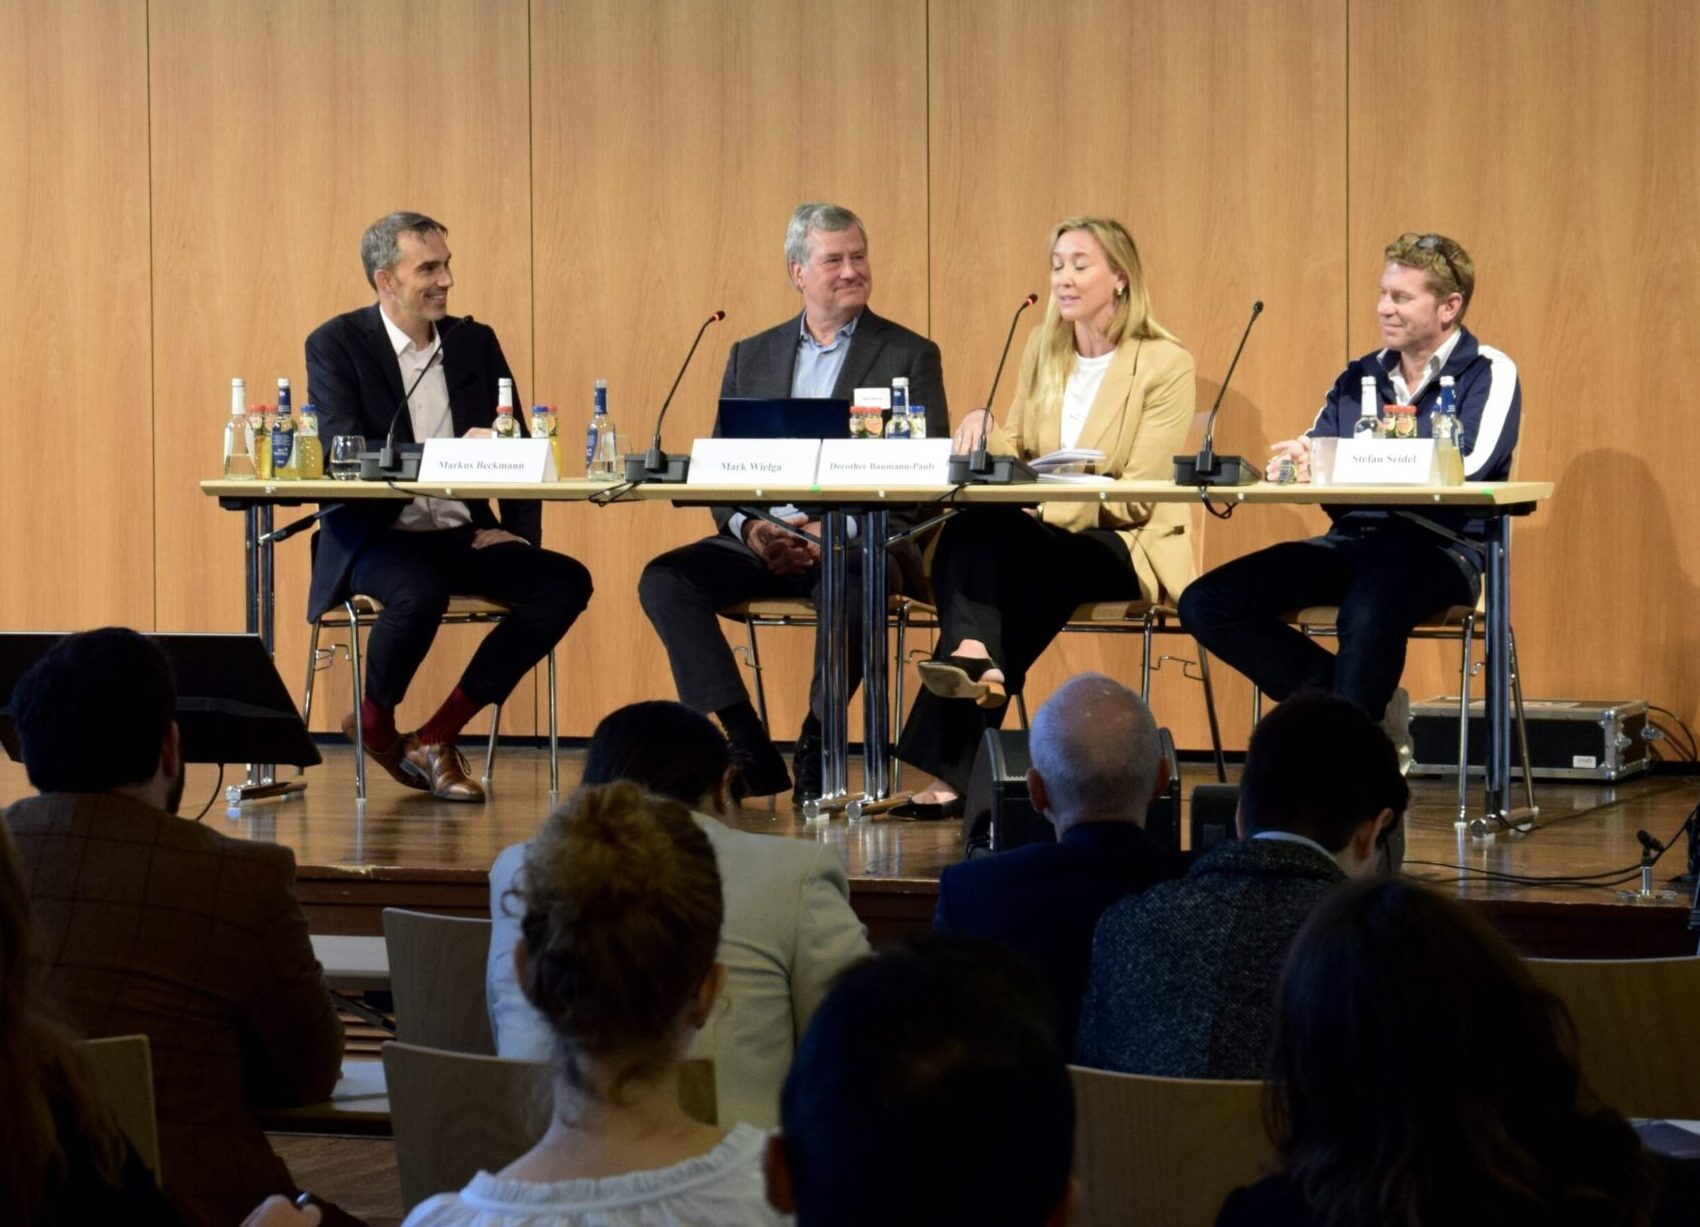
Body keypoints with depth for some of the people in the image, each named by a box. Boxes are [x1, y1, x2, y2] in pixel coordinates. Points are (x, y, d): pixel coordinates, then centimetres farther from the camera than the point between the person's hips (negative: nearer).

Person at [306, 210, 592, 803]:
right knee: (420, 593, -38)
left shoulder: (475, 342, 12)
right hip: (375, 536, -5)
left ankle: (437, 737, -11)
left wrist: (519, 530, -5)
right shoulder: (336, 344, -3)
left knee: (565, 581, -19)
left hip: (463, 535, 5)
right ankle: (375, 725, -5)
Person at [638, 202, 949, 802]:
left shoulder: (909, 356, 6)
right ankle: (748, 750, -23)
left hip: (863, 543, -4)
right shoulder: (751, 357, 17)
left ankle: (816, 750, -23)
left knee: (852, 587, -38)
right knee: (665, 579, -21)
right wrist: (748, 528, -10)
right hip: (763, 543, 4)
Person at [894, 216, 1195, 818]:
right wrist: (983, 431, -10)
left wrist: (1051, 508, -24)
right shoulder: (1042, 351, 13)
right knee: (968, 537, -29)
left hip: (1126, 545, -5)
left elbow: (1138, 496, -12)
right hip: (1046, 531, 5)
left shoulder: (1166, 364, -5)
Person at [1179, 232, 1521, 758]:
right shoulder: (1359, 378, 20)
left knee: (1368, 613, -41)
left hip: (1441, 543, -7)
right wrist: (1296, 463, -14)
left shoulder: (1489, 374, 1)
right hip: (1353, 538, 7)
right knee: (1206, 603, -11)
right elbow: (1311, 455, 13)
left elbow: (1465, 467, -16)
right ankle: (1370, 709, -7)